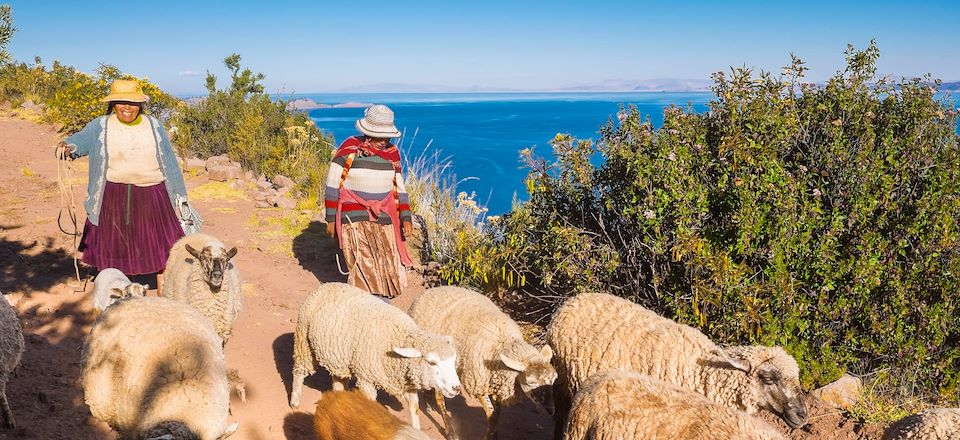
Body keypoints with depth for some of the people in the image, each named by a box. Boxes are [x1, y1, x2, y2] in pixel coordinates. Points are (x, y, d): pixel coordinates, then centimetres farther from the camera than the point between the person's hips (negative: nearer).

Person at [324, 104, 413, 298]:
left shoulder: (392, 153, 5)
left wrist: (405, 217, 2)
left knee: (390, 270, 4)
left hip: (384, 220, 4)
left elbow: (399, 189, 12)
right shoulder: (349, 148, -8)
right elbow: (332, 186, -3)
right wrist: (330, 219, -3)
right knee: (363, 269, -9)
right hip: (354, 218, -4)